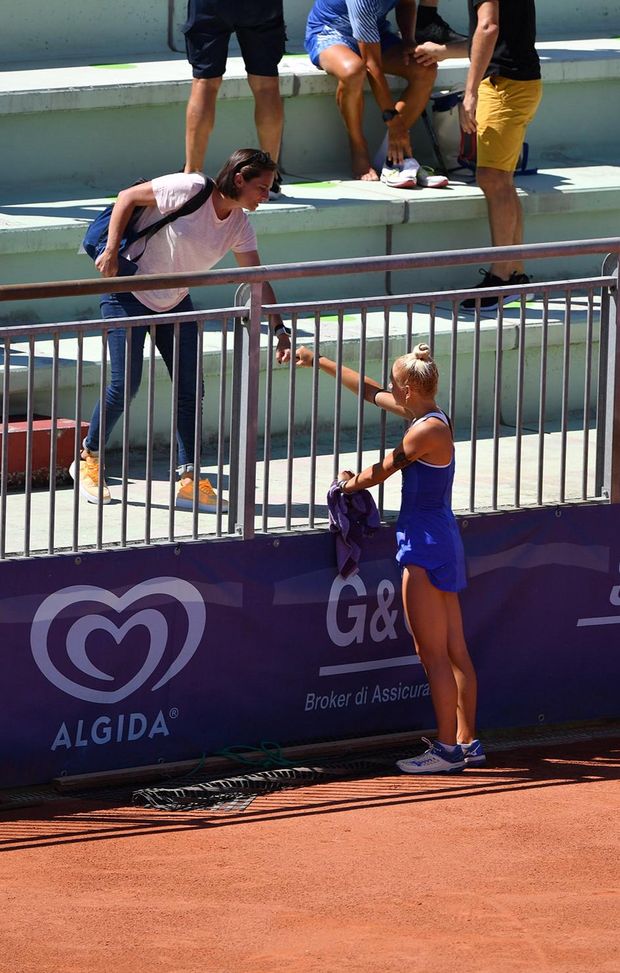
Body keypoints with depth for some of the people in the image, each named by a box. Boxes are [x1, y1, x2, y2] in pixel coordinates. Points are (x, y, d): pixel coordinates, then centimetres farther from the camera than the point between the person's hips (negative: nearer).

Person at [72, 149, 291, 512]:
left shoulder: (240, 226, -2)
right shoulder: (190, 190, -22)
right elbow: (128, 197, -16)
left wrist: (279, 329, -9)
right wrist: (112, 251, -19)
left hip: (175, 303, 7)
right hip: (129, 294, -7)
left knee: (190, 388, -1)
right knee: (124, 386, -9)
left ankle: (190, 481, 2)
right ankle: (88, 460, 13)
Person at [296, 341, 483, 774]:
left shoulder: (427, 430, -18)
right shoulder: (428, 416, 9)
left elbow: (381, 471, -7)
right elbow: (370, 391, 20)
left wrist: (351, 482, 14)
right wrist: (320, 362, 26)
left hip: (427, 545, -10)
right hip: (443, 542, 10)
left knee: (433, 653, -6)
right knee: (455, 652, 12)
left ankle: (447, 749, -5)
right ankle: (466, 742, 16)